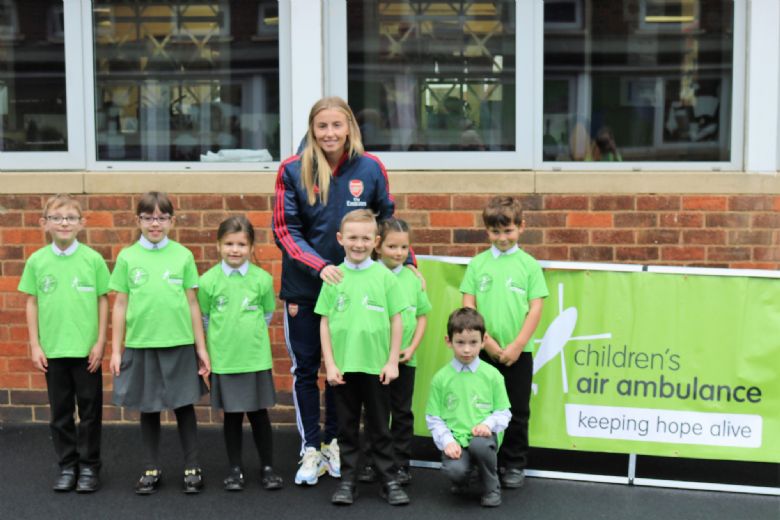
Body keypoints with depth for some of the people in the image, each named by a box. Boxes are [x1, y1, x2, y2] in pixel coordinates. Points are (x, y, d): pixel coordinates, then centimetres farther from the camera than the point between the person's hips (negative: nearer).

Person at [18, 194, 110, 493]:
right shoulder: (37, 261, 0)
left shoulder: (93, 259, -4)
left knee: (90, 411, 6)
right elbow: (32, 303, 5)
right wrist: (35, 345, 1)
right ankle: (67, 466, 23)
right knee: (60, 412, 11)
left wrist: (100, 343, -3)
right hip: (52, 350, 2)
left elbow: (103, 301, 0)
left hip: (87, 349, -1)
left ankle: (89, 467, 18)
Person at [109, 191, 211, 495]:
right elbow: (120, 305, 5)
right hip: (140, 345, 1)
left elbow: (192, 303, 4)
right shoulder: (127, 257, 1)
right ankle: (152, 469, 23)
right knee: (148, 408, 11)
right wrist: (116, 350, 3)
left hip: (179, 345, -1)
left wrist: (201, 347, 3)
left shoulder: (182, 255, 1)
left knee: (184, 406, 7)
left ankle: (192, 468, 18)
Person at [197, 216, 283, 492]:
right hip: (223, 359, 0)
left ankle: (267, 467, 20)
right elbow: (204, 319, 7)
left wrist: (249, 335, 10)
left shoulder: (262, 279, -5)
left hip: (256, 358, 0)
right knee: (231, 415, 10)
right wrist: (223, 338, 11)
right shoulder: (208, 281, -5)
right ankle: (235, 469, 22)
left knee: (259, 413, 8)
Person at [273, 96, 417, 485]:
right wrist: (319, 266, -20)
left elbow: (388, 220, 7)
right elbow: (284, 230, -8)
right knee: (305, 368, 7)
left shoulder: (370, 168, -5)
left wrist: (408, 263, 0)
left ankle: (333, 442, 28)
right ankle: (311, 450, 18)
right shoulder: (293, 170, -8)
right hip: (303, 287, -1)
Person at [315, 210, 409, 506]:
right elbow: (325, 323, 2)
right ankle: (347, 480, 20)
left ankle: (388, 480, 18)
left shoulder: (384, 276, -1)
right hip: (343, 367, 1)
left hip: (376, 366, -1)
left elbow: (396, 320, 1)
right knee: (347, 427, 11)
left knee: (380, 427, 9)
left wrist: (392, 361, -2)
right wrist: (329, 364, -3)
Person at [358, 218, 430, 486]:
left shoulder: (413, 278, 1)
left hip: (404, 358, 2)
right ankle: (371, 463, 22)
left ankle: (401, 465, 19)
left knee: (402, 413, 9)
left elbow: (421, 316, 7)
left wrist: (412, 347, -3)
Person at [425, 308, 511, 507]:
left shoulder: (492, 375, 3)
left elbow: (504, 413, 6)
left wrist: (488, 424, -15)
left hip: (483, 436, 0)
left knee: (479, 444, -36)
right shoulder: (441, 378, 4)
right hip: (455, 439, 0)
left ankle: (492, 488, -5)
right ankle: (462, 480, 12)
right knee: (454, 470, -30)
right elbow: (433, 418, 5)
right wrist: (447, 441, -11)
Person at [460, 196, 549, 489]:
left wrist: (517, 345, -10)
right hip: (483, 350, 1)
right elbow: (468, 306, 1)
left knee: (517, 412, 6)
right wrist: (486, 340, -9)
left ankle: (515, 465, 19)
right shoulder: (477, 264, 4)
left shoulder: (529, 264, 1)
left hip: (518, 352, -1)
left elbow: (535, 308, -2)